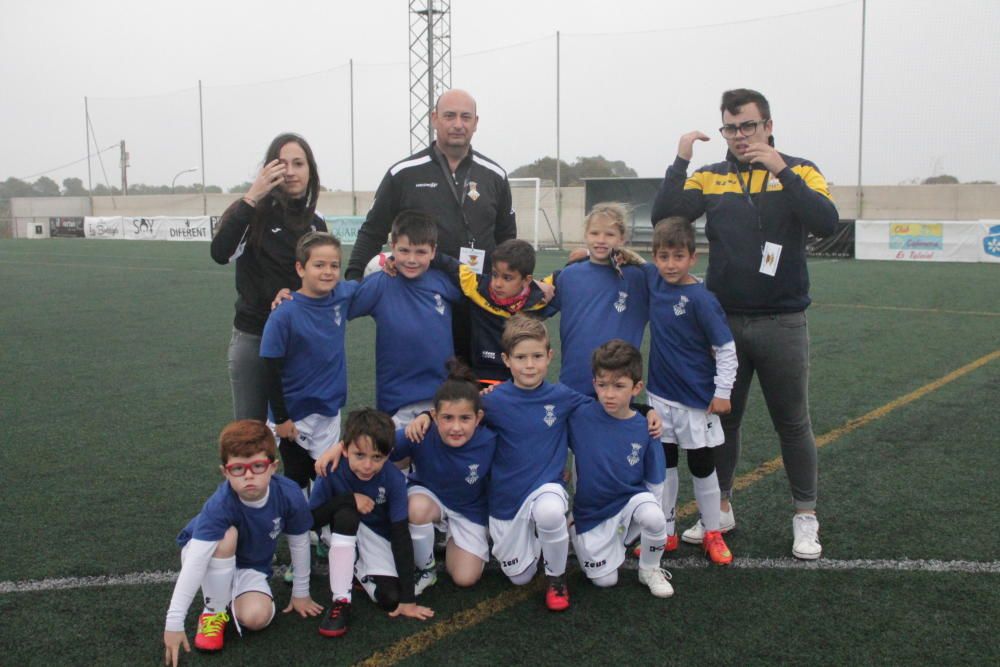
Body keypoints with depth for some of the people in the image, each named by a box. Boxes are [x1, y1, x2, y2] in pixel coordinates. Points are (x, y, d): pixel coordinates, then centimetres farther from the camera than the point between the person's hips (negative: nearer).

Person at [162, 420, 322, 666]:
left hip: (250, 567, 2)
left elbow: (299, 543, -11)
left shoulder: (289, 495, -28)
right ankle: (214, 610, -14)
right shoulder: (219, 506, -37)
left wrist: (300, 592, 1)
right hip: (209, 556, -2)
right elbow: (195, 561, -40)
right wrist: (174, 622, -44)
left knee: (257, 617, -25)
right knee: (227, 535, -36)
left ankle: (231, 597, 10)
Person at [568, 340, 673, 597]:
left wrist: (647, 509, -3)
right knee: (605, 580, -4)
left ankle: (650, 570, -2)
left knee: (654, 518, -33)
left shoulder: (644, 430, -12)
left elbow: (655, 483, -1)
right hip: (591, 511, 0)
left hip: (631, 499, 0)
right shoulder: (579, 418, -16)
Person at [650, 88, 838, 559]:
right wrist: (681, 161, -14)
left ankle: (805, 516, 21)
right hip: (724, 321, 3)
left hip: (782, 322, -2)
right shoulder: (711, 178, 5)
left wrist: (781, 170, -22)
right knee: (721, 419, 12)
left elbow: (826, 223, -17)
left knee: (792, 423, 7)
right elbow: (664, 217, -7)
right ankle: (720, 509, 27)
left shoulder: (798, 171, 0)